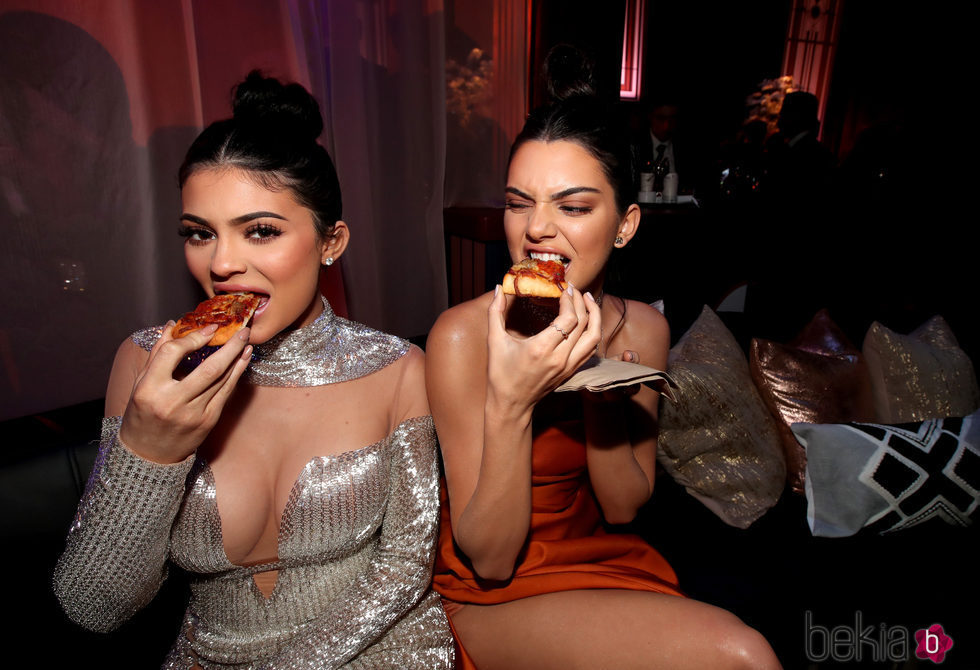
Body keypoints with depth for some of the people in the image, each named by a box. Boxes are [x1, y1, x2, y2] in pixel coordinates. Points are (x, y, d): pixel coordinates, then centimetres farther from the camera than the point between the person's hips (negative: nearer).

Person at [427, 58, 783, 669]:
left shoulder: (642, 329, -6)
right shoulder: (463, 336, -21)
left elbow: (623, 509, -5)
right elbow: (489, 560, -19)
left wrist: (597, 389, -23)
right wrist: (511, 402, -35)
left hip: (602, 562, 5)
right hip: (492, 598, -4)